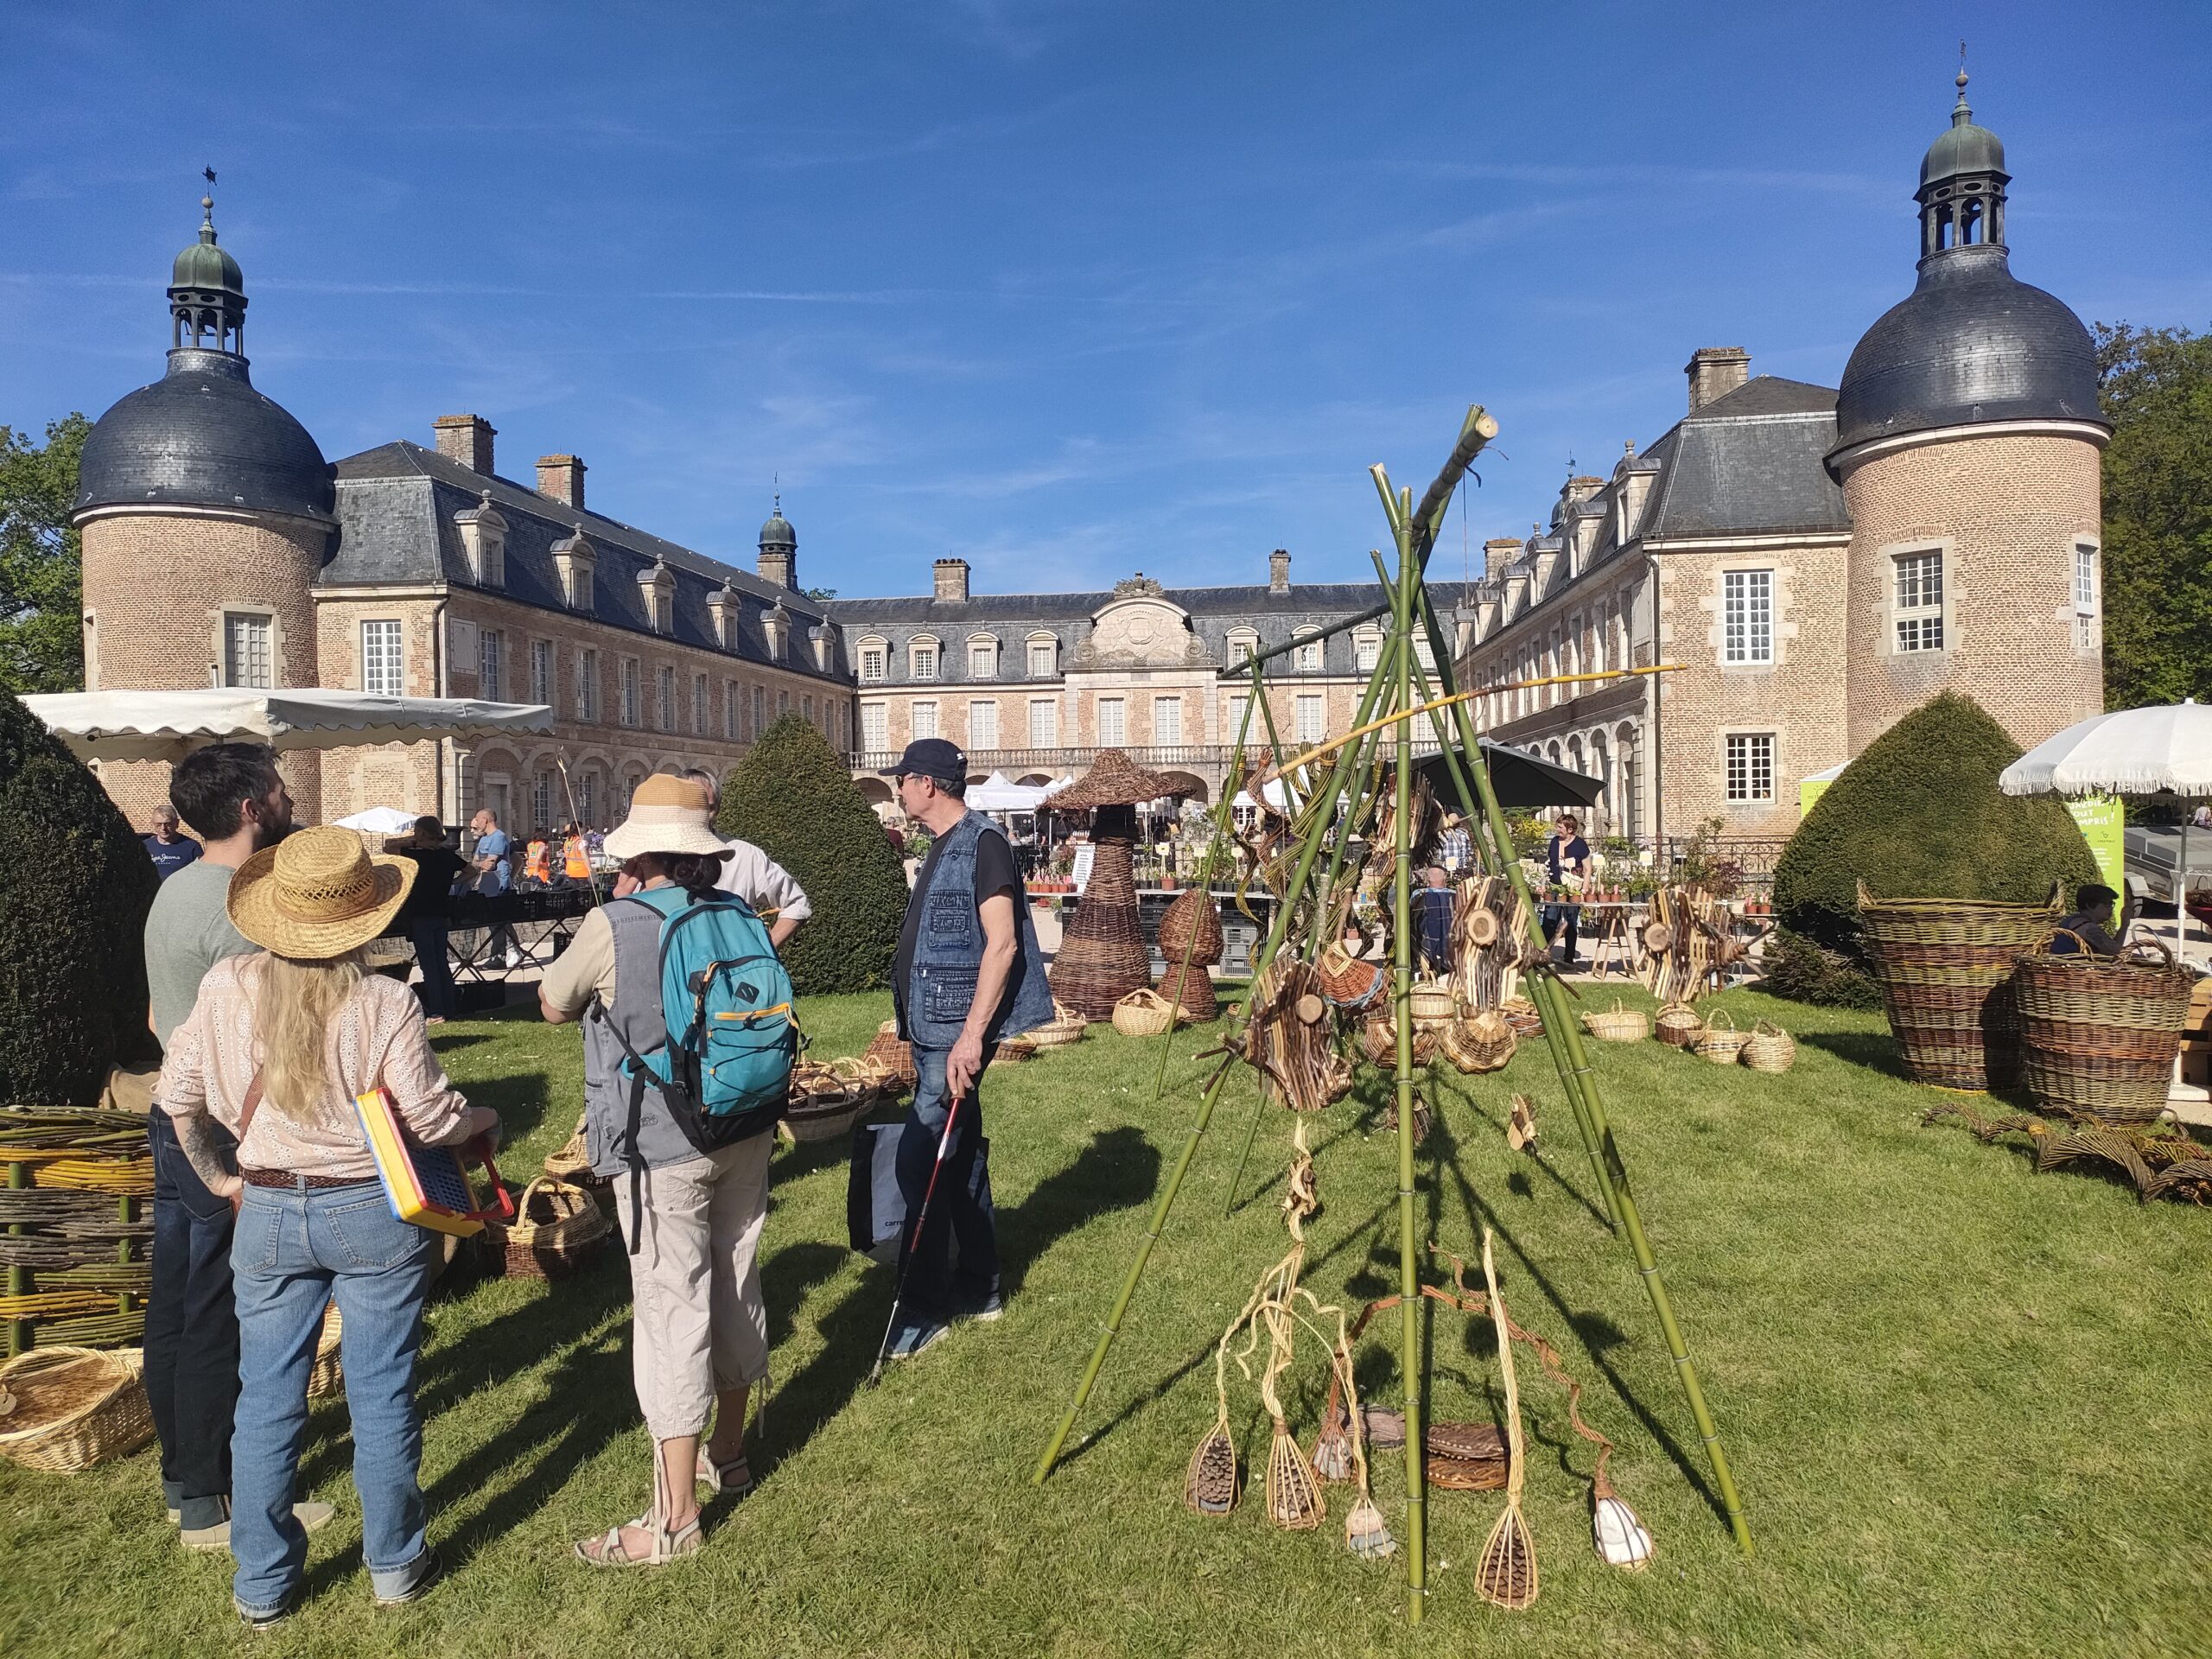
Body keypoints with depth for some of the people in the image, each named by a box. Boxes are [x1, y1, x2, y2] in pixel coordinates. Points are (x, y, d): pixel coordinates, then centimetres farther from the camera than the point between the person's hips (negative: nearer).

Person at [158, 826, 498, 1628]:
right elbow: (432, 1118, -14)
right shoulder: (384, 1003, -17)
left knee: (266, 1401, 15)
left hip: (268, 1213, 3)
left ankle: (262, 1583, 29)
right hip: (374, 1211, -3)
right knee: (381, 1395, 11)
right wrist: (486, 1119, 6)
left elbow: (179, 1092, 3)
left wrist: (215, 1175, 18)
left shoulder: (227, 987, -7)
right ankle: (394, 1564, 26)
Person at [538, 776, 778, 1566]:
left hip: (664, 1149, -6)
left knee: (671, 1311, 1)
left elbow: (553, 1004, 3)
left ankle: (675, 1517, 10)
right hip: (745, 1134, 6)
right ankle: (727, 1452, 39)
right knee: (736, 1288, 18)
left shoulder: (614, 926, -15)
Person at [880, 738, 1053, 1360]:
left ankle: (923, 1309, 0)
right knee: (959, 1155, 15)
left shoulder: (983, 843, -13)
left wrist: (971, 1034, -26)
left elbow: (1002, 943, -22)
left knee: (919, 1161, -9)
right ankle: (979, 1287, 26)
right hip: (934, 1031, 10)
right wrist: (910, 1024, 23)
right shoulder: (943, 848, 16)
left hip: (957, 1034, -10)